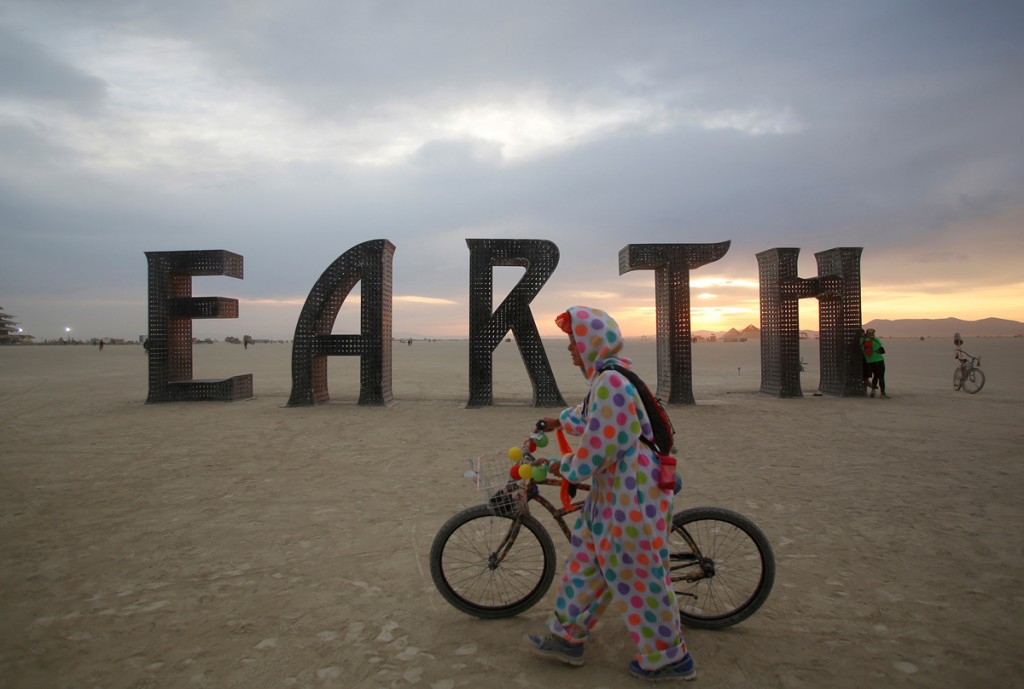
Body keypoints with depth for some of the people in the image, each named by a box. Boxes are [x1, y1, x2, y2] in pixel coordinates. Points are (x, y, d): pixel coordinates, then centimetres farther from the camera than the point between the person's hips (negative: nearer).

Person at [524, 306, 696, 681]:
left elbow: (597, 447, -25)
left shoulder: (610, 382, -24)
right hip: (612, 489, 11)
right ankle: (567, 637, 33)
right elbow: (591, 414, 31)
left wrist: (565, 468, -8)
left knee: (638, 577, 5)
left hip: (631, 495, -10)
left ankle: (669, 658, 24)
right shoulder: (608, 378, 10)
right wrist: (561, 420, 46)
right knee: (585, 558, 18)